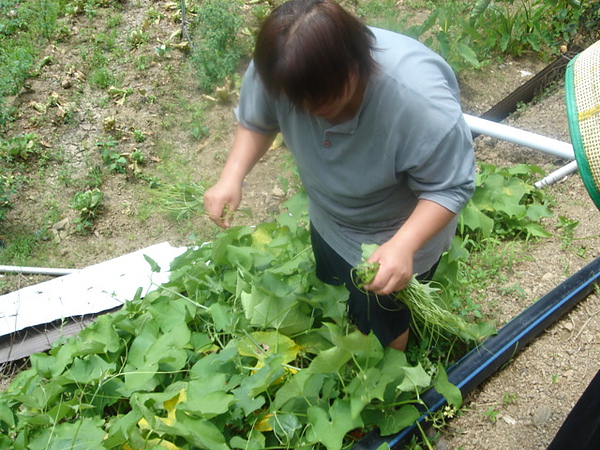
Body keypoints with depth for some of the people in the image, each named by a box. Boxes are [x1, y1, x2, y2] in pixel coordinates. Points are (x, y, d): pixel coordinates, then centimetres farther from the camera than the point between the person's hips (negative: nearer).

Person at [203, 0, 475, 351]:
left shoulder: (420, 101, -42)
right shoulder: (282, 71, -29)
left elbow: (451, 187, -30)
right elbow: (256, 122, -8)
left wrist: (404, 246, -44)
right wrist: (232, 177, -24)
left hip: (401, 233, -5)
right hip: (328, 221, 5)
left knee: (380, 324, 16)